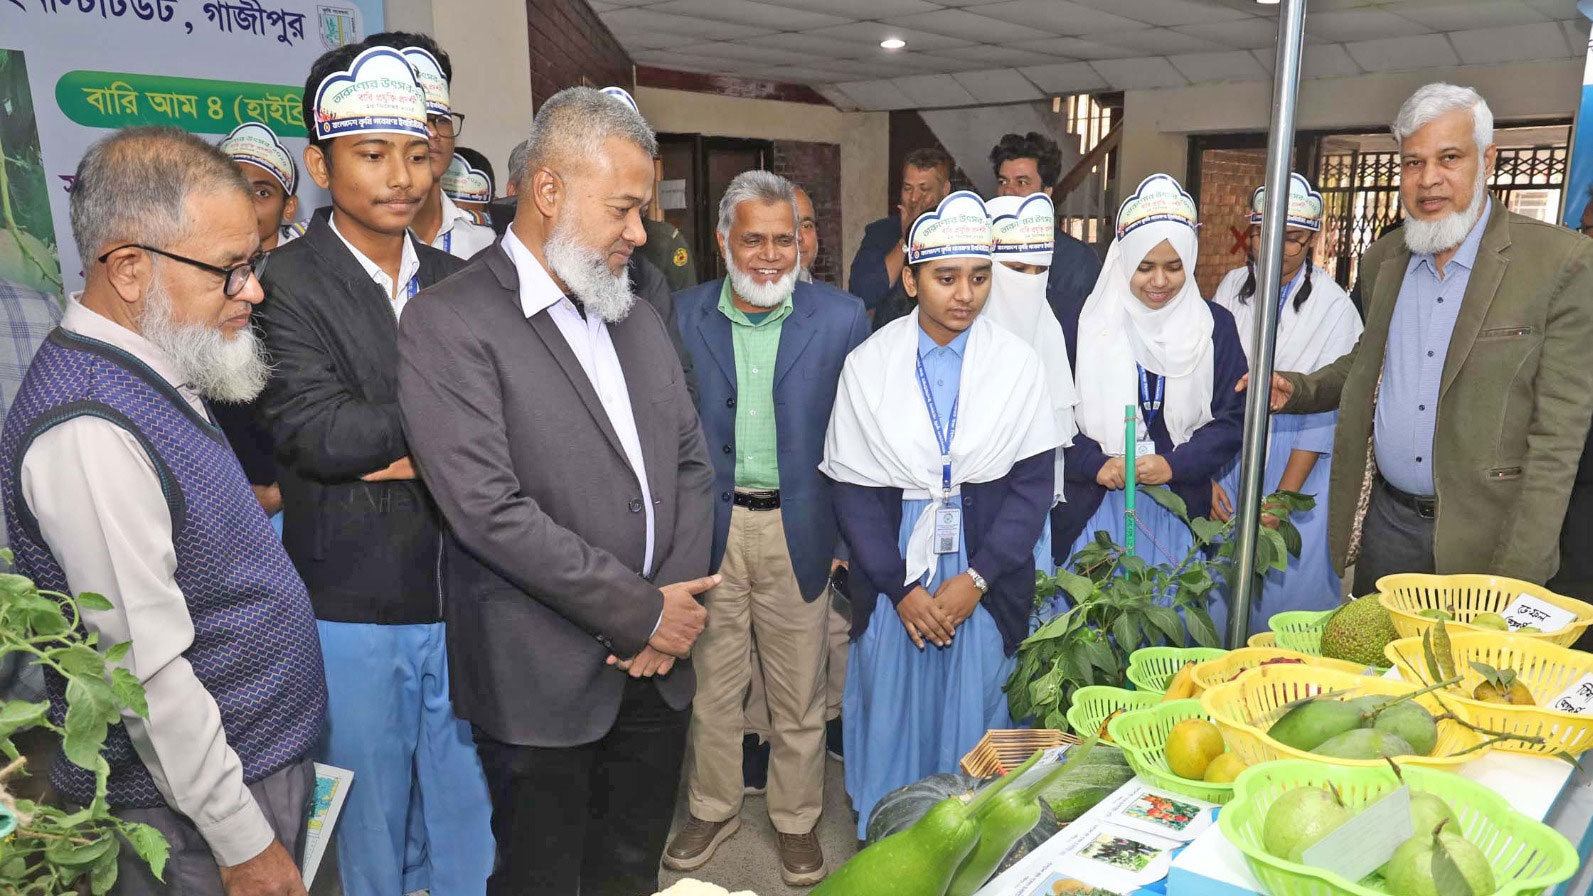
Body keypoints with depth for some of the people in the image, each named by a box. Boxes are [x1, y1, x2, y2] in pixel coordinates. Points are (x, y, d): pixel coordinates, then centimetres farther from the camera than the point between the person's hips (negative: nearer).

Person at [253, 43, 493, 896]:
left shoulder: (456, 282, 6)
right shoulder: (282, 286, -9)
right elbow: (318, 433, -19)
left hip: (459, 599, 4)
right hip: (351, 610, -3)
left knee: (468, 817, 16)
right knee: (371, 823, 14)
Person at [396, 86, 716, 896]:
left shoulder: (638, 319, 10)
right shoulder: (448, 324, -13)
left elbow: (689, 463, 10)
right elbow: (489, 511, -21)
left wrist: (672, 613, -4)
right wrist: (644, 611, -15)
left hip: (656, 666, 6)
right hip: (545, 679, -6)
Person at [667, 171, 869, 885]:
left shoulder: (842, 318, -3)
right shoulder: (680, 317, 0)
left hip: (799, 530, -1)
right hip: (708, 530, 1)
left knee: (798, 693, 12)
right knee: (711, 684, 15)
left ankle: (796, 818, 33)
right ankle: (713, 807, 37)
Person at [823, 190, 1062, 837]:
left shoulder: (1018, 366, -2)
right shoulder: (867, 366, -2)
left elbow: (1032, 485, -4)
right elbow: (853, 488, -3)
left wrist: (977, 578, -12)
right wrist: (900, 587, -9)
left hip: (985, 582, 0)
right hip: (892, 580, 0)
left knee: (973, 723, 10)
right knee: (891, 719, 10)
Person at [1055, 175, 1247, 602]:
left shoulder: (1214, 326, 3)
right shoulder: (1086, 325, -1)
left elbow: (1233, 417, 3)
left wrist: (1176, 464, -12)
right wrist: (1095, 464, -16)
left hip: (1181, 507, 1)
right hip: (1095, 507, -1)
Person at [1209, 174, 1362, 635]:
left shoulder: (1334, 307, -8)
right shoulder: (1233, 287, 3)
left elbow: (1323, 411, -9)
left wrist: (1282, 499, -12)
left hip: (1297, 469, -3)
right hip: (1228, 459, 3)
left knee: (1287, 588, 1)